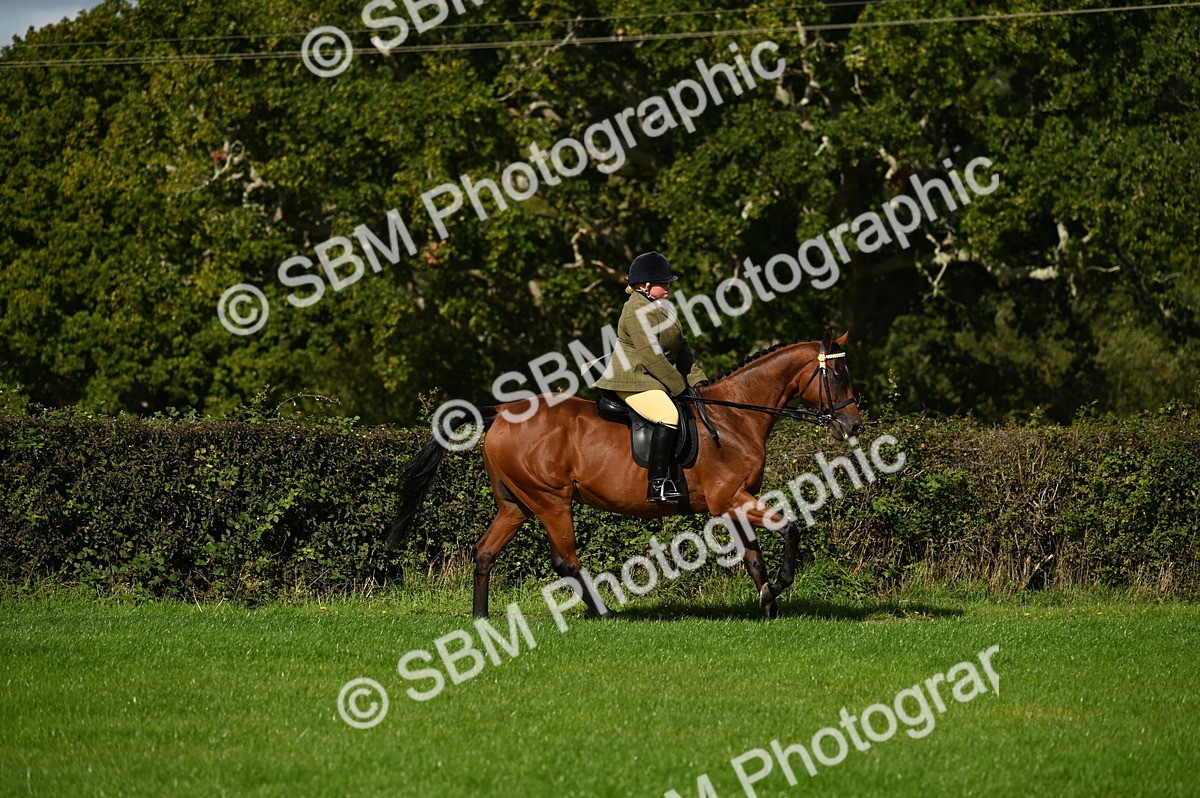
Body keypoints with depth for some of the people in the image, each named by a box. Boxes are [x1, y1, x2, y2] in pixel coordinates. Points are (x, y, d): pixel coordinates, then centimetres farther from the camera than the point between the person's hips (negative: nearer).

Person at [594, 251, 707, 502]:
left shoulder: (664, 308, 17)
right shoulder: (638, 312, -16)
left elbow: (681, 349, 19)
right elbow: (652, 357, -21)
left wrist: (697, 380, 8)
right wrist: (679, 387, -15)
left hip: (655, 380, 11)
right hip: (633, 381, -11)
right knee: (669, 416, -30)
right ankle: (658, 484, -33)